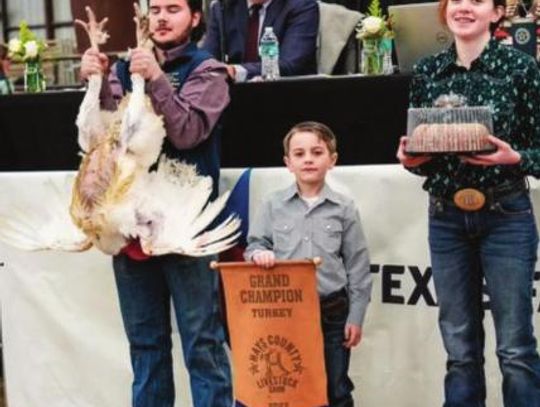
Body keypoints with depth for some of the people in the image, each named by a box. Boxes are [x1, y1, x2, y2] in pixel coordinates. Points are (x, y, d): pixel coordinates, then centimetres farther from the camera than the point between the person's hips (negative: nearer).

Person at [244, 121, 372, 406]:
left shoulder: (344, 208, -1)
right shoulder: (274, 205, 2)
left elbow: (357, 266, 1)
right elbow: (254, 243, 7)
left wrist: (355, 316, -2)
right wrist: (258, 254, -17)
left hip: (331, 311, -1)